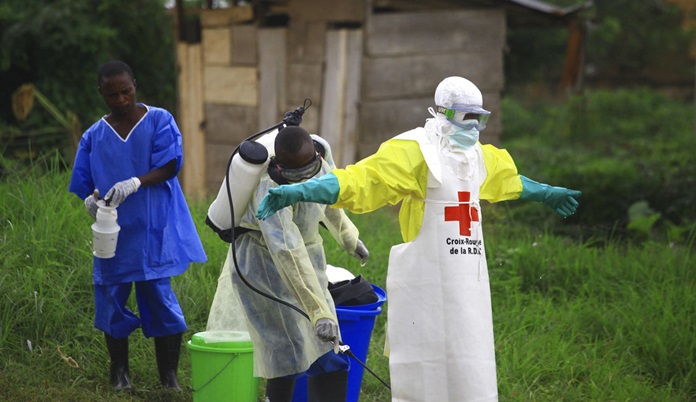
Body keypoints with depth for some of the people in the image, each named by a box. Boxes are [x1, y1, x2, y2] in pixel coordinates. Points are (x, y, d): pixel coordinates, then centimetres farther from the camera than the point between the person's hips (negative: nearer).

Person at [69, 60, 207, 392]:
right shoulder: (94, 136, 8)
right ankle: (120, 371, 20)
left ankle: (169, 376, 6)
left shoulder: (159, 121, 1)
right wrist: (91, 199, -14)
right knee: (111, 298, 4)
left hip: (153, 231, -3)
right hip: (113, 232, 3)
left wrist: (136, 182, -25)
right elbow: (84, 183, 9)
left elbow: (169, 166, -9)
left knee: (159, 298, -5)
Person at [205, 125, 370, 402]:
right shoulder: (271, 192, -34)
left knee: (325, 347, 6)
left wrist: (349, 237, 28)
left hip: (307, 252, 7)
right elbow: (289, 256, -42)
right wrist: (319, 313, -47)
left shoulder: (318, 162, -11)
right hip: (265, 262, -7)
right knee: (289, 347, -8)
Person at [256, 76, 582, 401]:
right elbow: (361, 179, -22)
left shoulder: (477, 155, 15)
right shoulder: (415, 151, -11)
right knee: (425, 369, -1)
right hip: (427, 281, -7)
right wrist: (296, 192, -34)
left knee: (470, 372, 11)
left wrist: (547, 194, 52)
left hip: (467, 281, 7)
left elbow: (509, 179, 36)